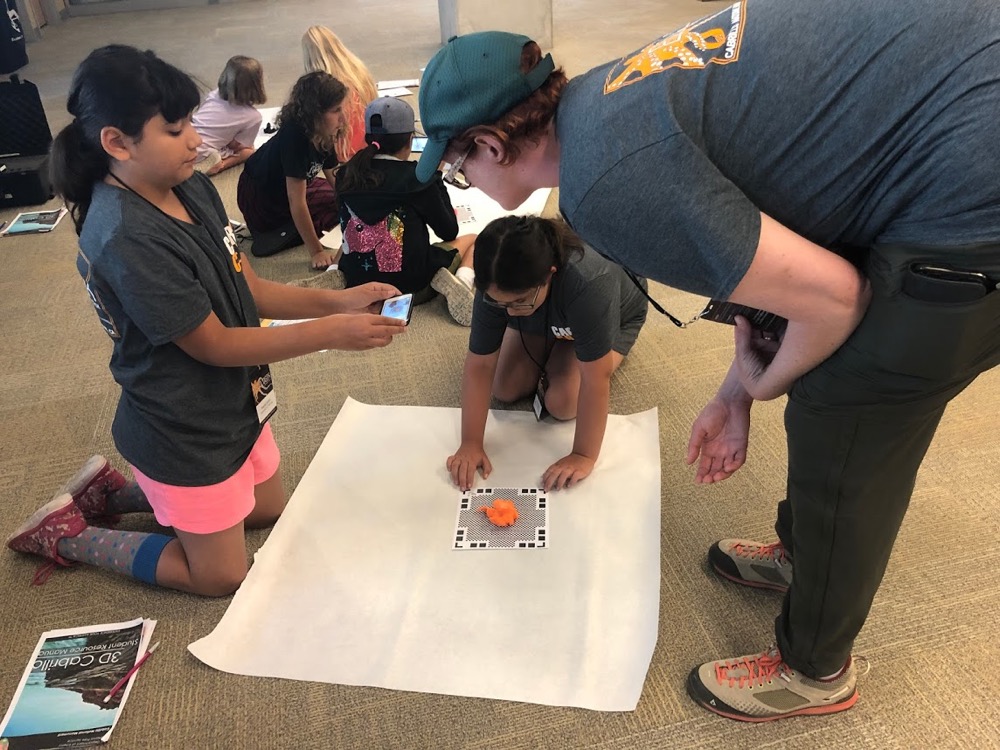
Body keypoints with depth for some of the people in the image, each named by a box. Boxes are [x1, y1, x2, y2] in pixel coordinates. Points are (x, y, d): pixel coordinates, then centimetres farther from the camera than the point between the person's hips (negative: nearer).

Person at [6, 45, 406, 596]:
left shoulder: (192, 188, -5)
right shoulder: (125, 239, -30)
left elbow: (249, 289, 0)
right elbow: (214, 345, -24)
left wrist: (335, 301, -12)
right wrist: (330, 333, -25)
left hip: (234, 404, 8)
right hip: (184, 433, -8)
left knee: (267, 511, 28)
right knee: (222, 576, 11)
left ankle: (113, 491, 34)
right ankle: (68, 534, 25)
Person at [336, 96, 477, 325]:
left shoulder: (346, 175, -2)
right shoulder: (417, 178, -14)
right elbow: (449, 232, -3)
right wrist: (435, 177, 6)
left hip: (357, 283, 4)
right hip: (412, 285, -4)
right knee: (472, 240, 20)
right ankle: (462, 281, -9)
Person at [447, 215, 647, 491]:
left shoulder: (588, 285, -47)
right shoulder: (496, 286, -33)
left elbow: (596, 378, -42)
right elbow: (480, 365, -26)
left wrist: (584, 456, -37)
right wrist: (471, 443, -27)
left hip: (613, 319, -3)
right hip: (546, 319, 4)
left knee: (563, 404, -19)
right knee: (506, 390, -6)